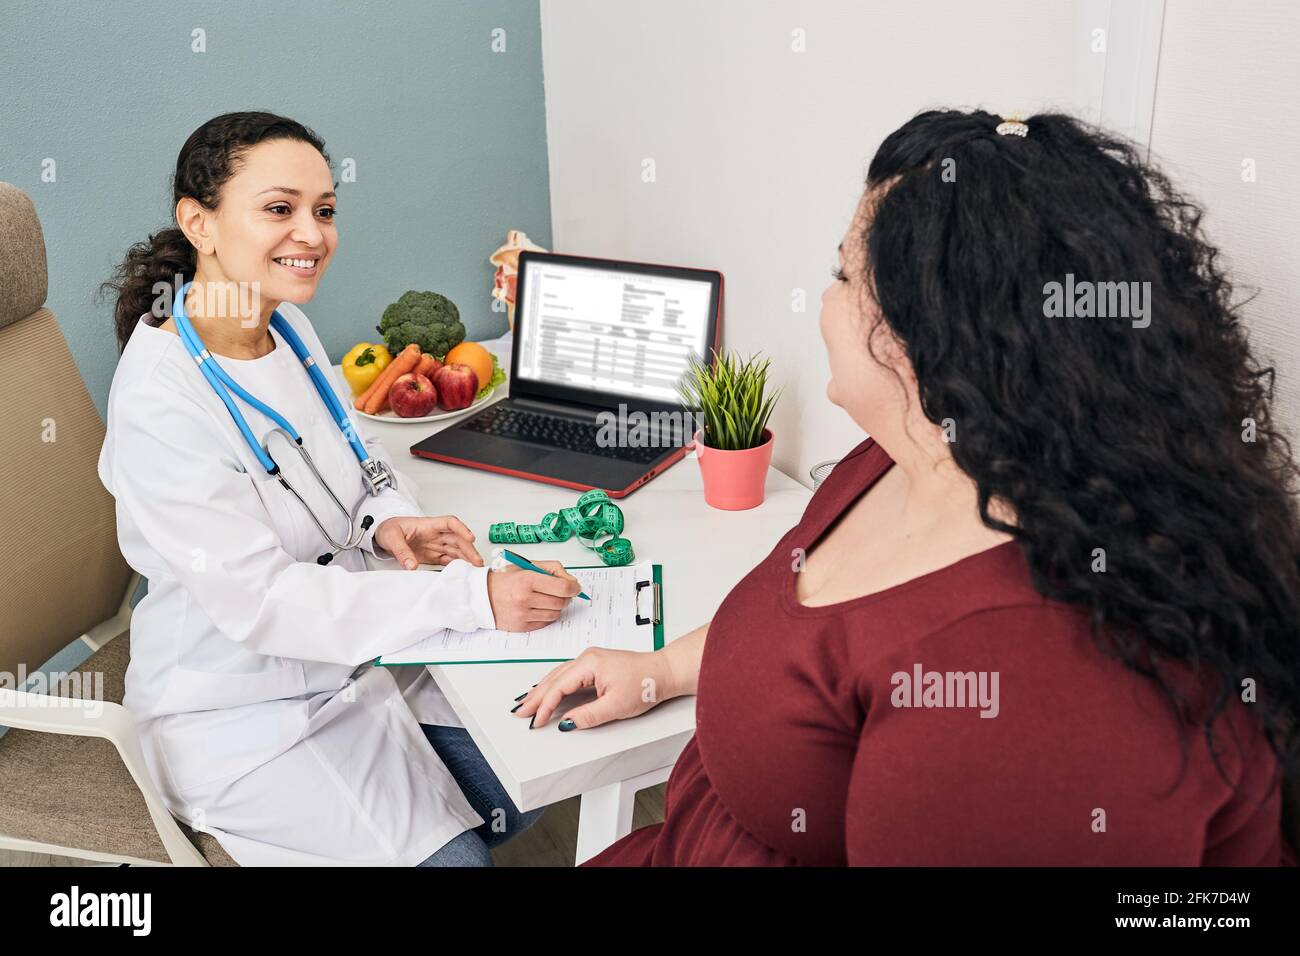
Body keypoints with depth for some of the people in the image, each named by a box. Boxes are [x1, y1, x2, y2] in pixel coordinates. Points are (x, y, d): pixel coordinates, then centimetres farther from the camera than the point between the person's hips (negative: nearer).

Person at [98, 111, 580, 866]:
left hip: (355, 648, 7)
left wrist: (390, 520, -11)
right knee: (449, 856, -9)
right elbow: (259, 601, -30)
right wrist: (475, 596, -35)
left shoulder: (288, 326, -4)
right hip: (244, 710, -7)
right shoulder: (159, 404, -28)